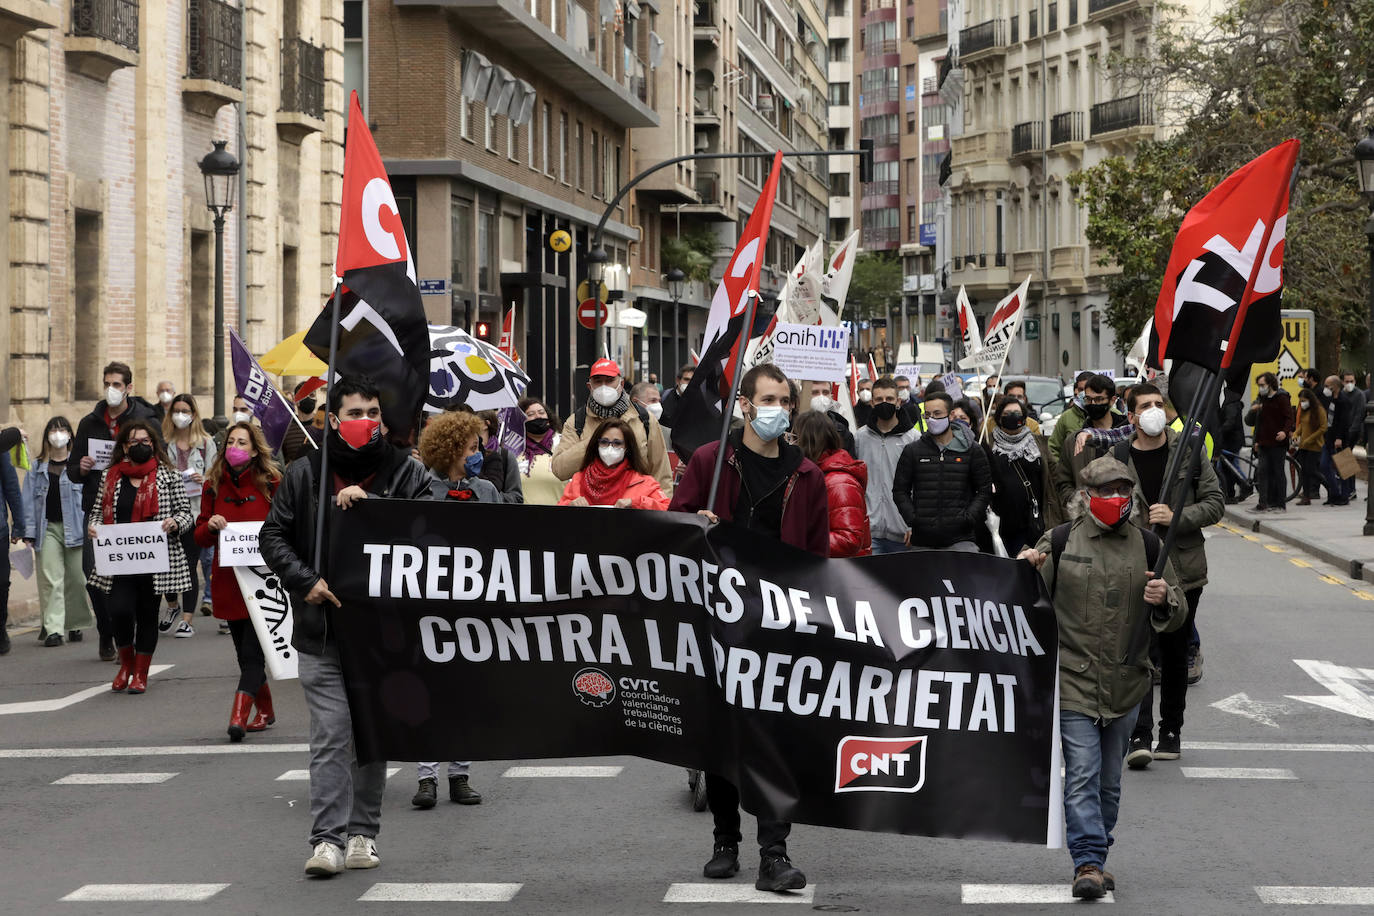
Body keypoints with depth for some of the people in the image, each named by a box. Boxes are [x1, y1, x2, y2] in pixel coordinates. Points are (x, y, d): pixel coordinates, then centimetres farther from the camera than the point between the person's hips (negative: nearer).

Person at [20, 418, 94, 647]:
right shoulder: (38, 467, 11)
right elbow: (29, 501, 9)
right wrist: (28, 532, 0)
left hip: (75, 528, -1)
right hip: (48, 528, 1)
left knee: (77, 578, 3)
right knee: (50, 579, -7)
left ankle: (75, 624, 19)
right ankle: (53, 629, -9)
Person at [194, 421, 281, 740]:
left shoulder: (272, 484, -1)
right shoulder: (214, 485, 9)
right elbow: (200, 538, 12)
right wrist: (210, 526, -10)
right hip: (228, 581, 4)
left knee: (252, 651, -13)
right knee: (245, 652, 11)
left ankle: (239, 716, -20)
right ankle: (265, 711, 27)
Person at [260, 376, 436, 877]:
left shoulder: (406, 471, 4)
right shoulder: (304, 473, 6)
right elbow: (272, 535, 8)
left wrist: (369, 502, -18)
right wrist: (305, 580, -7)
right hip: (321, 626, -1)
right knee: (330, 733, -8)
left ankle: (364, 832, 18)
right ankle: (327, 838, -9)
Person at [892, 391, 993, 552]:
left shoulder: (972, 450, 7)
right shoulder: (912, 451, 10)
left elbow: (984, 490, 9)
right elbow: (900, 491, 13)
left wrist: (968, 519, -4)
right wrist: (912, 521, -1)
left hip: (961, 539, -2)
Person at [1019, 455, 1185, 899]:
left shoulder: (1147, 545, 6)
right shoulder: (1060, 541, 0)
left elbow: (1175, 618, 12)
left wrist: (1164, 600, -11)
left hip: (1125, 683, 3)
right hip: (1073, 679, -3)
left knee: (1109, 780, 10)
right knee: (1082, 774, -11)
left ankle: (1094, 859, 22)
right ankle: (1088, 862, -13)